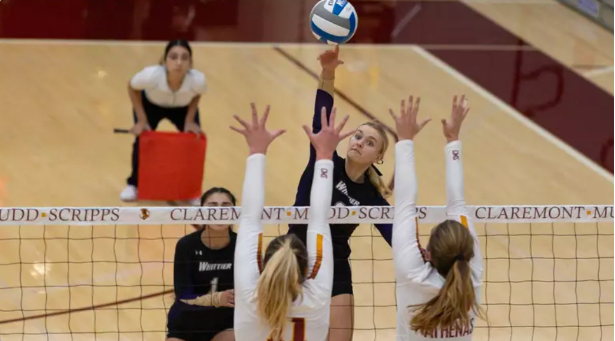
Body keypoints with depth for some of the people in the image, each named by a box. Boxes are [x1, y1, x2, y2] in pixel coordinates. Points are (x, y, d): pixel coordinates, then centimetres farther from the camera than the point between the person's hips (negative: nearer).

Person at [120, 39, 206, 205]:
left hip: (183, 108, 1)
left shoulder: (198, 80, -39)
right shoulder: (151, 76, -43)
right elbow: (132, 88, -19)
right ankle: (134, 184, 16)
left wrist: (190, 121, -13)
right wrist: (141, 120, -18)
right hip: (150, 105, -1)